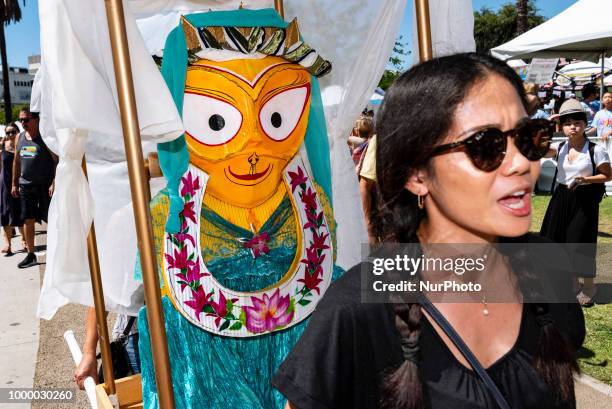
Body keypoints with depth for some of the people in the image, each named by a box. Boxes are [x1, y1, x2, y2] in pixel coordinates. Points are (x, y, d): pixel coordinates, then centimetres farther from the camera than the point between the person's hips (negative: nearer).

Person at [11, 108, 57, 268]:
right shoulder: (19, 138, 10)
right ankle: (31, 254, 19)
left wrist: (54, 183, -20)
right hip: (25, 185, 6)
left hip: (45, 185, -6)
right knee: (27, 220, 8)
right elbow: (17, 161, 18)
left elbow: (57, 161, -13)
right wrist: (14, 184, 15)